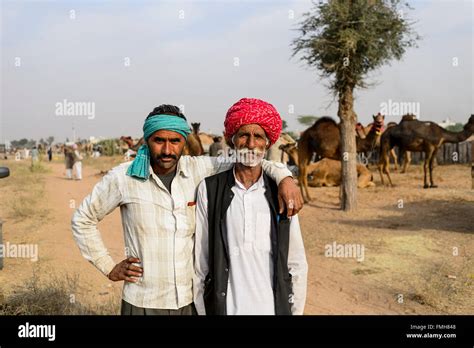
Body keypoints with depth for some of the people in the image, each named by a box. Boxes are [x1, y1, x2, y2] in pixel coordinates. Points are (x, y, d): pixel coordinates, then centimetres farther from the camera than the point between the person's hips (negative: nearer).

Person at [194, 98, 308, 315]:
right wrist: (202, 310, 1)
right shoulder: (209, 189, -5)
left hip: (274, 307, 2)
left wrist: (295, 310, 2)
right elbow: (199, 261, -1)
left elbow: (297, 265, 4)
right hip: (223, 307, -1)